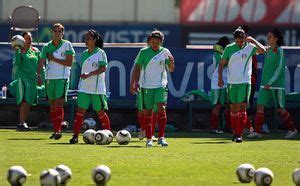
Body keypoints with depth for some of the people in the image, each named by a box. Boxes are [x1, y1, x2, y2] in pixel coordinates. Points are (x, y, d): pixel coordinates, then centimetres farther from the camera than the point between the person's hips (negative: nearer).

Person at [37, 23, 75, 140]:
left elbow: (69, 63, -7)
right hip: (49, 78, 4)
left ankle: (58, 130, -17)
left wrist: (54, 59, -10)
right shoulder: (47, 47, 6)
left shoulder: (67, 45, -1)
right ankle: (55, 130, 18)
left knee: (59, 103, -15)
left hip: (62, 78, -4)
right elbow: (41, 62, -3)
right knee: (52, 105, 9)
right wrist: (39, 75, -19)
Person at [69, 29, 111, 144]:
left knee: (100, 112, 2)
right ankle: (75, 135, -8)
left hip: (97, 88, -5)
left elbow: (103, 68, -16)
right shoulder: (84, 54, 12)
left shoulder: (100, 53, -6)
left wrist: (89, 74, -26)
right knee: (80, 110, -5)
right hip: (84, 88, 5)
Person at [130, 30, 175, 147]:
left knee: (161, 109, -16)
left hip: (161, 86, 0)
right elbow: (137, 68, 3)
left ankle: (161, 137, -14)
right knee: (148, 112, 4)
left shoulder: (165, 52, 3)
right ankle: (149, 139, 14)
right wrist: (133, 83, -3)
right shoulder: (143, 52, 0)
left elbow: (171, 69, 6)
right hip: (146, 86, 0)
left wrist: (171, 62, -16)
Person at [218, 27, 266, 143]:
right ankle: (235, 132, 21)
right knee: (233, 108, 9)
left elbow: (262, 50, -17)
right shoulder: (229, 48, 4)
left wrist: (252, 40, -15)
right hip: (232, 82, 3)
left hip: (245, 82, -3)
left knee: (242, 107, -11)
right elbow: (221, 64, 10)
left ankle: (239, 134, -11)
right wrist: (220, 79, 1)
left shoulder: (249, 47, -1)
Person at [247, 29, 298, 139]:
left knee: (280, 109, 0)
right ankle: (257, 132, -3)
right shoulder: (268, 50, 11)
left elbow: (279, 69, -15)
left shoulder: (279, 51, -10)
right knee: (260, 106, -3)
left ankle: (292, 130, 15)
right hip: (265, 84, 7)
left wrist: (270, 82, -18)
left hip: (277, 84, -7)